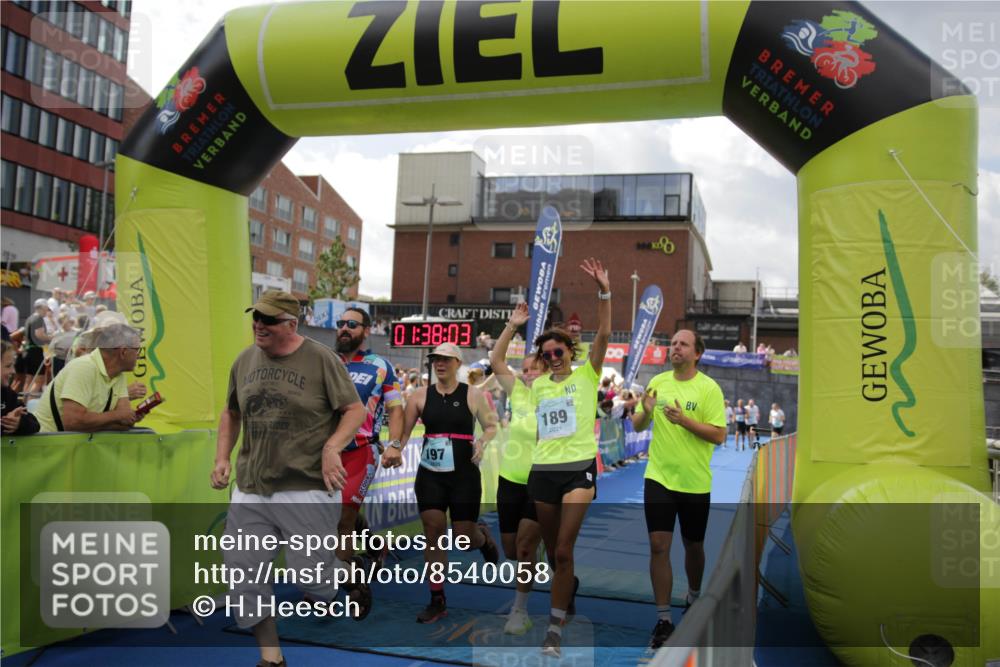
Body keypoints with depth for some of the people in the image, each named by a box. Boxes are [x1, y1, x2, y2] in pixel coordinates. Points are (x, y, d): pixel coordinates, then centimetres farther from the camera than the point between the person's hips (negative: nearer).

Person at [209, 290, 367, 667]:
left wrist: (331, 448, -21)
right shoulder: (245, 360, 8)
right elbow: (231, 413, 20)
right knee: (242, 574, 5)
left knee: (313, 574, 1)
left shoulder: (321, 359, -8)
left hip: (307, 488, -5)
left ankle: (354, 582, 37)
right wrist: (222, 458, 9)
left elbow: (355, 410, -7)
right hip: (250, 489, 5)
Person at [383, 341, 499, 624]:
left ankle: (484, 537, 40)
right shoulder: (420, 396, 2)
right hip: (429, 475, 2)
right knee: (433, 532, -1)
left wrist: (483, 441, -16)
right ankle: (437, 601, 11)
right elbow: (404, 430, 0)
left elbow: (492, 426, 4)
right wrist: (394, 449, -19)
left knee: (464, 536, 1)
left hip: (464, 474, -2)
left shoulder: (473, 395, -2)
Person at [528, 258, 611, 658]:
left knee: (563, 551, -11)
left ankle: (554, 630, -1)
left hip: (579, 469, -4)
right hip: (543, 471, 4)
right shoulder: (538, 385, 11)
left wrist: (604, 290, -20)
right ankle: (570, 585, 47)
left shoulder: (586, 376, 0)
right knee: (553, 551, 14)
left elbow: (604, 334, -12)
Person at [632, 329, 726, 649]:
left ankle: (694, 597, 42)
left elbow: (719, 435, -12)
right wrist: (646, 412, -13)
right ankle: (663, 619, 4)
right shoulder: (657, 382, 3)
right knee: (659, 546, -5)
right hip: (659, 477, 2)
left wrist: (685, 420, -24)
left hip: (695, 482, -2)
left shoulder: (709, 388, -8)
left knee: (693, 545, 15)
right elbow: (637, 427, 8)